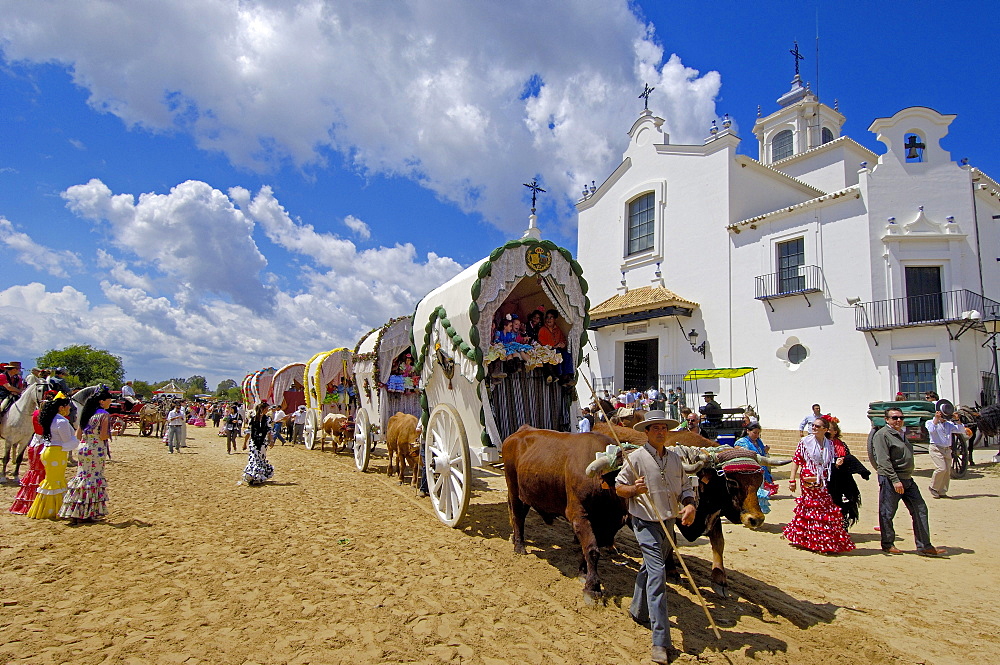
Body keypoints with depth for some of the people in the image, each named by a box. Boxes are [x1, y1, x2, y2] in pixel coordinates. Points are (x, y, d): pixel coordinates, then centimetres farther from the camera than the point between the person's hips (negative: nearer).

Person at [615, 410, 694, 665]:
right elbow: (618, 487, -5)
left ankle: (638, 610, 43)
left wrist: (689, 505, -7)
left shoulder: (674, 457, 6)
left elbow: (685, 487, 12)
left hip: (668, 521, 6)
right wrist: (633, 489, -25)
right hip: (645, 522, -6)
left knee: (650, 566, 20)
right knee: (657, 572, -12)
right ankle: (660, 641, -8)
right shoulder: (636, 457, -11)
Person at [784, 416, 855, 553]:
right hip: (809, 481, -3)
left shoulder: (829, 444, 8)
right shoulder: (805, 442, -2)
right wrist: (792, 480, -8)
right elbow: (796, 460, -3)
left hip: (823, 483, 4)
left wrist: (836, 463, -8)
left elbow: (829, 464, 16)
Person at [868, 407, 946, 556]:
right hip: (890, 480, -9)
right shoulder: (882, 435, -10)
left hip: (907, 479, 9)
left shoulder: (901, 434, 18)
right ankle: (887, 545, 13)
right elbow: (883, 461, -18)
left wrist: (905, 479, 18)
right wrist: (895, 480, -23)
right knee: (887, 513, 1)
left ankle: (924, 546, 13)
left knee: (920, 510, 6)